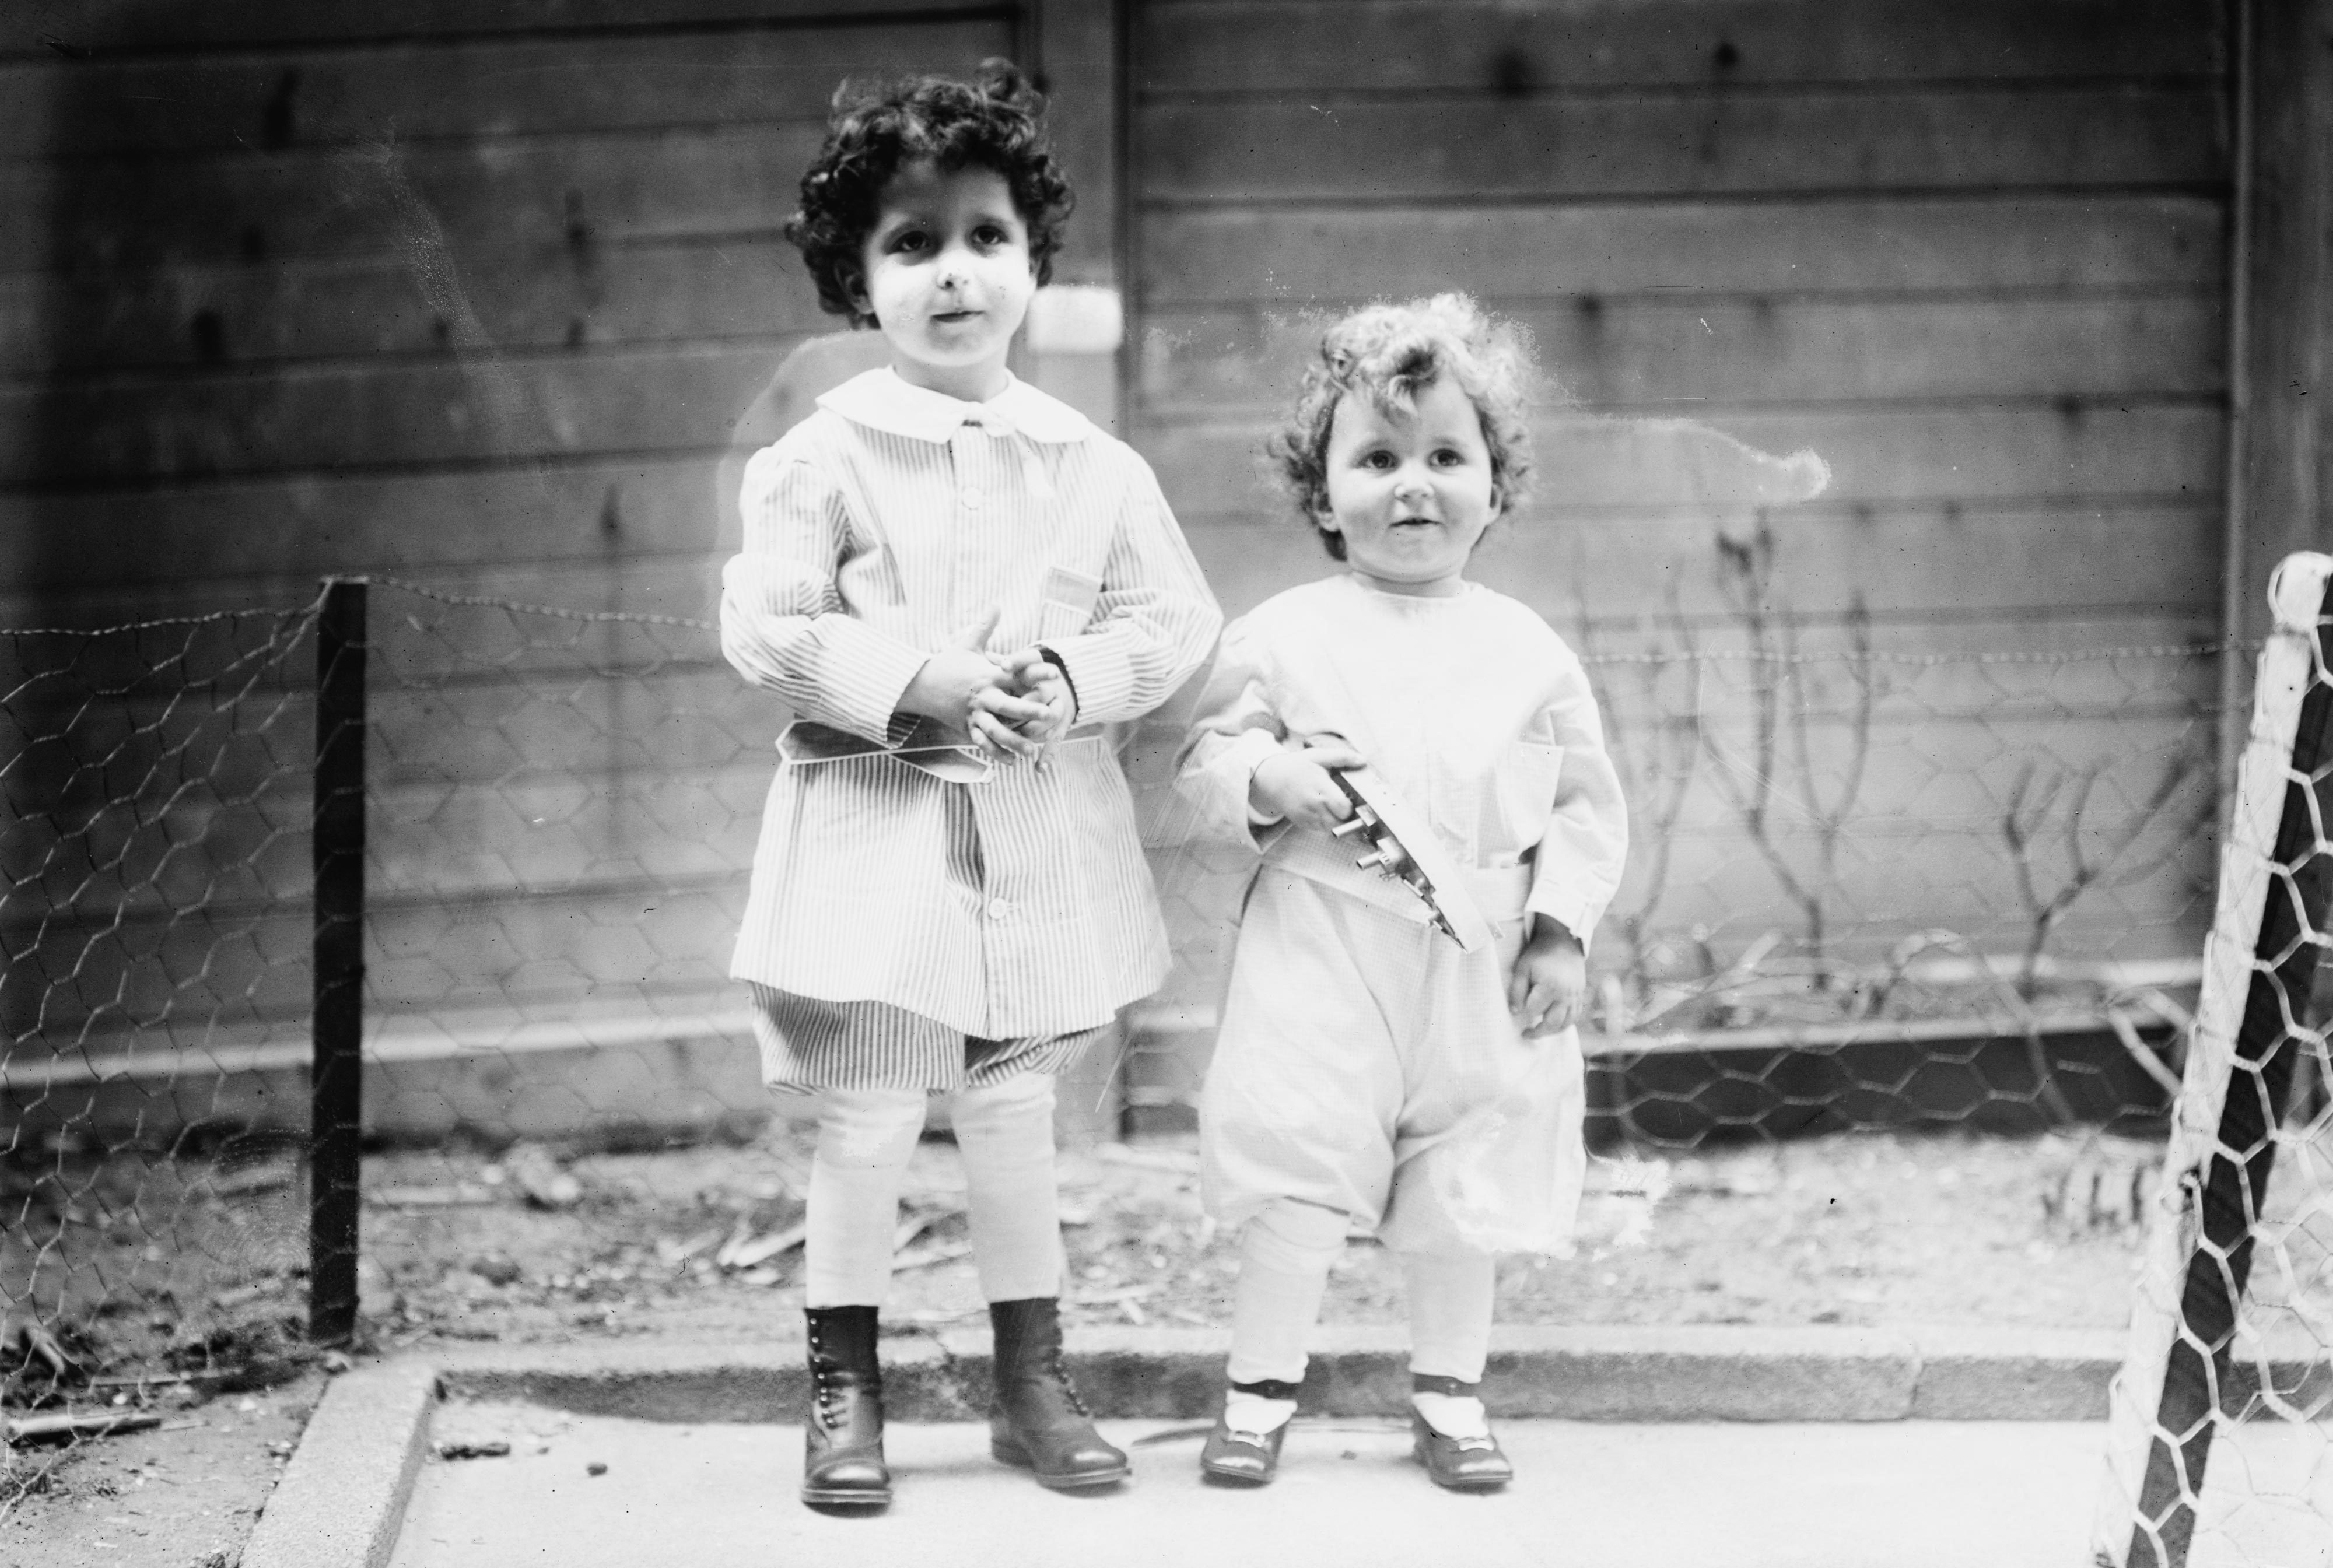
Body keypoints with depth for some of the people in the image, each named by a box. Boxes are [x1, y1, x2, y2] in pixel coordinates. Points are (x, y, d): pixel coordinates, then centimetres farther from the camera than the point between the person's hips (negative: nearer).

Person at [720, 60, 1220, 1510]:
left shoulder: (1091, 463, 3)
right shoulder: (825, 456, -6)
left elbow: (1176, 624, 3)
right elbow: (764, 628, -11)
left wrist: (1072, 678, -15)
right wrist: (919, 683, -20)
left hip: (1043, 830, 3)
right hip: (874, 829, -3)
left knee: (1017, 1112, 12)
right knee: (865, 1118, 1)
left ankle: (1035, 1383, 23)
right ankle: (846, 1392, 15)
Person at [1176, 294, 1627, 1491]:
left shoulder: (1528, 652, 4)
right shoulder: (1282, 638, 0)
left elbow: (1587, 800, 8)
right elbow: (1204, 763, 3)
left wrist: (1561, 931, -2)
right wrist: (1270, 775, -18)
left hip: (1480, 964, 2)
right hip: (1320, 952, -2)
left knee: (1466, 1192, 8)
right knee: (1296, 1181, -3)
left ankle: (1450, 1391, 23)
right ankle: (1262, 1383, 12)